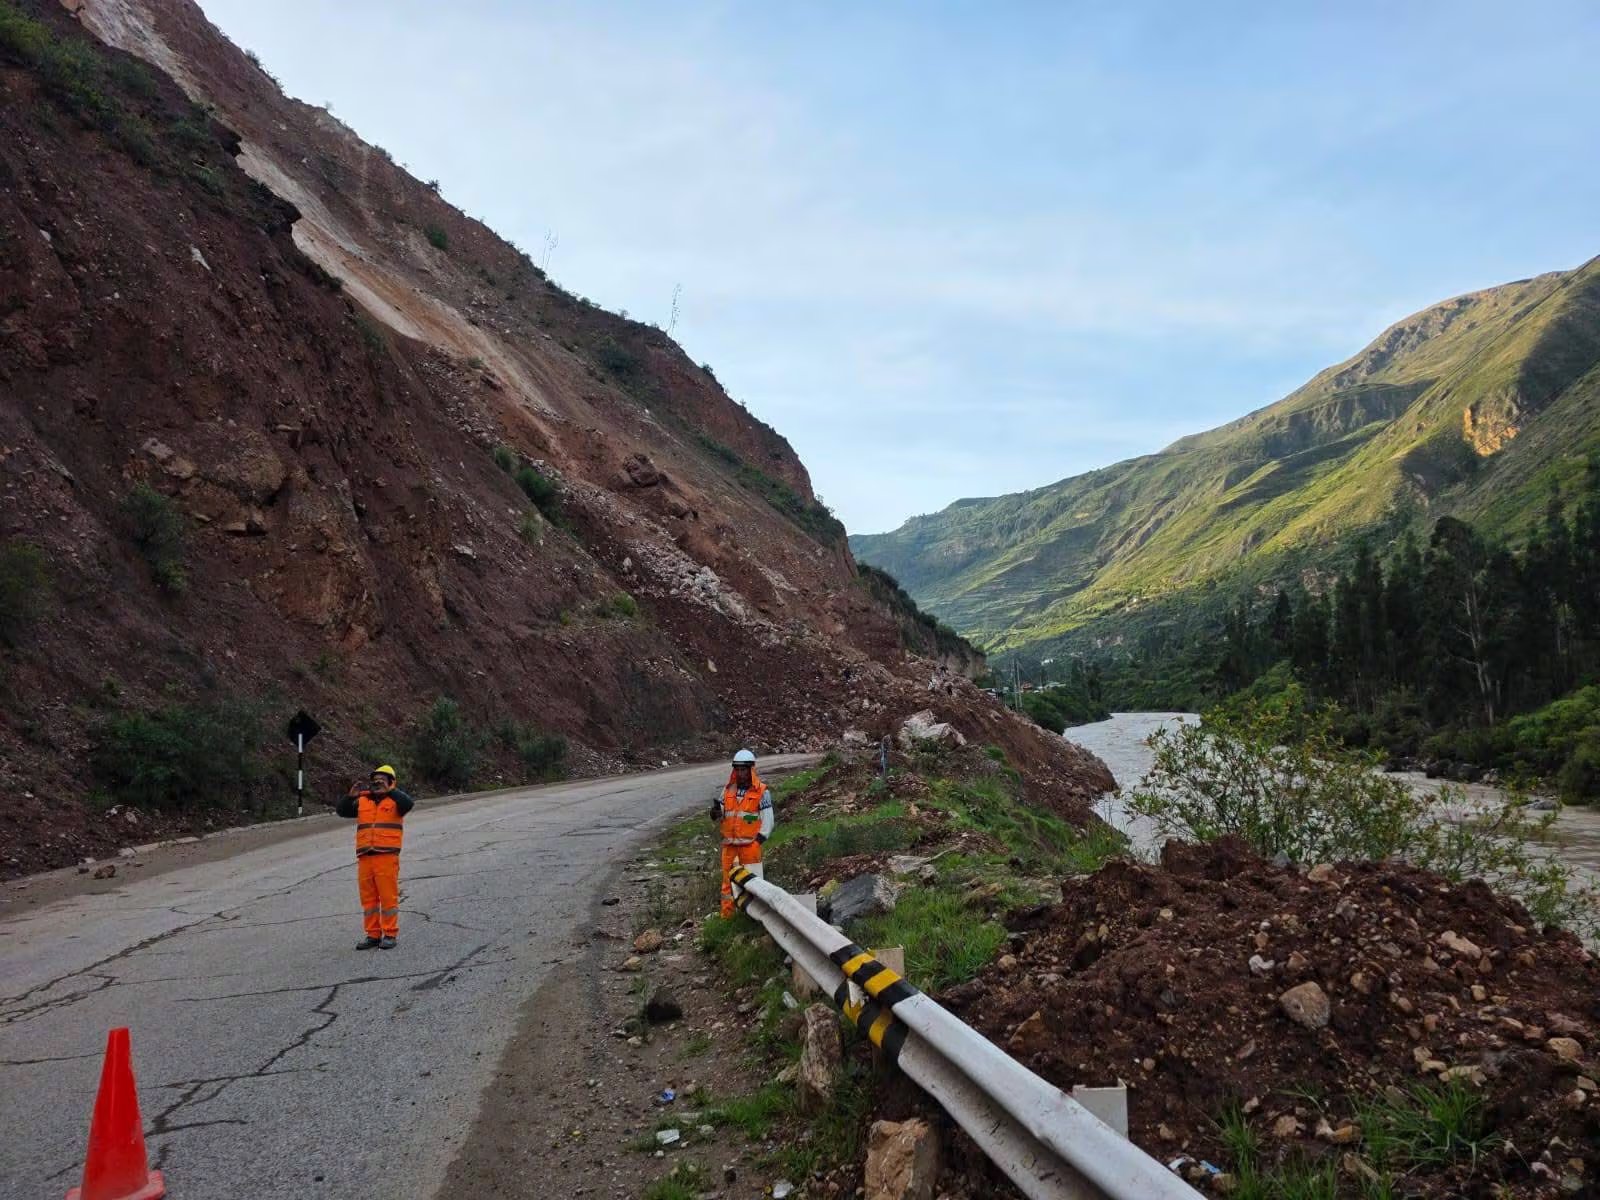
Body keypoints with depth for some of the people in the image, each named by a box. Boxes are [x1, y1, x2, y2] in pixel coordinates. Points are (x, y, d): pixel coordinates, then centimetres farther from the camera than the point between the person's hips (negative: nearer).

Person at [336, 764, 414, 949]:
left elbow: (408, 803, -17)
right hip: (364, 857, 5)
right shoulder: (362, 801, 16)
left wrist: (388, 791, -21)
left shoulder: (395, 799, 3)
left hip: (387, 856, -5)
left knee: (388, 896, -3)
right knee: (368, 897, 9)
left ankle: (390, 935, 4)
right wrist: (351, 796, -7)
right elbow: (342, 811, 9)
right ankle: (373, 935, 17)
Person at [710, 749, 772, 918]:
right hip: (729, 844, 4)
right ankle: (727, 913, 16)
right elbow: (721, 819, 14)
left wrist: (758, 840, -12)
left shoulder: (761, 792, -4)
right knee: (728, 878, 9)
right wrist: (716, 814, -10)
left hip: (750, 845, -4)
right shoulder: (728, 790, 9)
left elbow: (768, 820, -4)